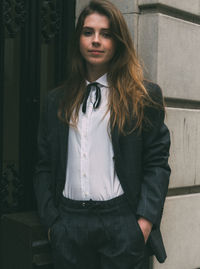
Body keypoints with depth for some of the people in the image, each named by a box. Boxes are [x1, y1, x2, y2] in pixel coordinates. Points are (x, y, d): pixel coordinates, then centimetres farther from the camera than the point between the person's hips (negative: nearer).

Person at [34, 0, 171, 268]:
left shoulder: (145, 96, 2)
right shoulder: (57, 101, 10)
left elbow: (157, 163, -2)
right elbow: (45, 165, 11)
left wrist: (145, 220, -10)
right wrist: (50, 219, 4)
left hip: (123, 222, -2)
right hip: (68, 223, 3)